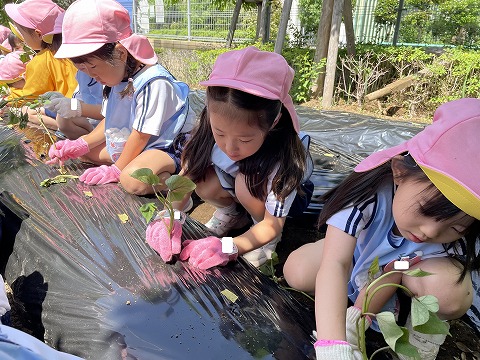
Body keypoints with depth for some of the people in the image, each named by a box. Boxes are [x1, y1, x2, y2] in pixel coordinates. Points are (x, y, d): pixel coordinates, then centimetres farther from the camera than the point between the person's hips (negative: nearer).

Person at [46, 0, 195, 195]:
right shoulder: (116, 78, 2)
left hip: (167, 147, -10)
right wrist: (80, 145, 2)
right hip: (128, 144, 10)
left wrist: (116, 170, -15)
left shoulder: (153, 82, -26)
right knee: (85, 150, 11)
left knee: (134, 179, -36)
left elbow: (140, 135, -22)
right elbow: (109, 122, 12)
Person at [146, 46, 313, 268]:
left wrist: (230, 247, -46)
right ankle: (232, 212, 6)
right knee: (205, 184, -26)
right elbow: (185, 178, -20)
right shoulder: (211, 129, -31)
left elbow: (272, 224, -30)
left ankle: (271, 239, -6)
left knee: (248, 183, -34)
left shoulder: (283, 158, -38)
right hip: (235, 177, 3)